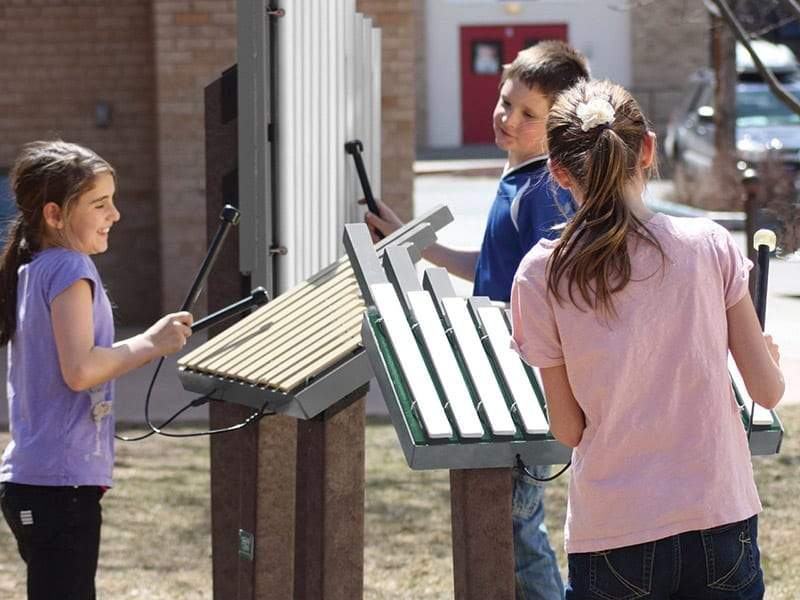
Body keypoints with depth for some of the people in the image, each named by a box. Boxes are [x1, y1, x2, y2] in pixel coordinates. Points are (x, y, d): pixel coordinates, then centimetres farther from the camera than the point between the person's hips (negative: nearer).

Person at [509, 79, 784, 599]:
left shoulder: (542, 276, -8)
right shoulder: (710, 246, -5)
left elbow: (568, 430, -3)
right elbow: (768, 392, -2)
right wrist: (770, 356, 20)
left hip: (614, 541, -1)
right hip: (723, 524, 1)